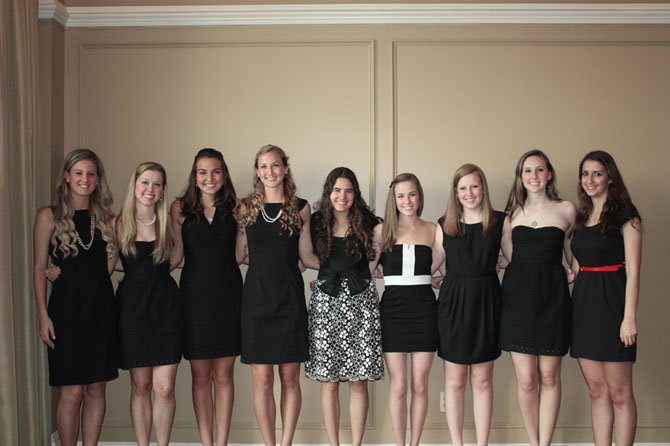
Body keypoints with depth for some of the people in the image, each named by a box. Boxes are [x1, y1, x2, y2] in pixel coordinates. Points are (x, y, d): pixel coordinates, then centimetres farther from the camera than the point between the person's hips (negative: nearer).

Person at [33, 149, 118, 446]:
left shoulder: (105, 218, 9)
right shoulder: (49, 216, 0)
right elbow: (39, 268, -2)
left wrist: (117, 232, -1)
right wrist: (43, 315, -7)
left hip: (100, 308, 3)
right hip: (66, 309, -3)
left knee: (96, 389, 7)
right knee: (72, 392, -2)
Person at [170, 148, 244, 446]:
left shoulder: (234, 207, 6)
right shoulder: (181, 207, 3)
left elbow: (238, 256, 3)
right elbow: (175, 254, 2)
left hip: (228, 295, 1)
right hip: (195, 295, -1)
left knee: (223, 376, 6)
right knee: (200, 377, 5)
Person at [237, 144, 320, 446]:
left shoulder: (300, 208, 5)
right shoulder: (246, 207, 5)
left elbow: (307, 257, 9)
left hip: (290, 298, 0)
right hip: (257, 297, 0)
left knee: (290, 377, 4)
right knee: (262, 380, 1)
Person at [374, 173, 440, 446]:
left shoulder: (432, 230, 6)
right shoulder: (382, 230, 2)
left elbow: (432, 268, 9)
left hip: (424, 309, 1)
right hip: (393, 308, -1)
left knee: (420, 386, 7)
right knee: (399, 387, 3)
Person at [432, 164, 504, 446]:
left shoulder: (500, 221, 2)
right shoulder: (445, 225, 4)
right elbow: (434, 265, 10)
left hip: (486, 304, 0)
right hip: (453, 303, 0)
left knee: (482, 380, 7)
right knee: (455, 380, 6)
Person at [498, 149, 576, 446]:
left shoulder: (566, 210, 5)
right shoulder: (512, 212, 11)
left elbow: (572, 254, 15)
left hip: (552, 296, -1)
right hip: (518, 296, 1)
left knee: (549, 377, 3)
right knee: (526, 380, 0)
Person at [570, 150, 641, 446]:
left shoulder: (625, 215, -5)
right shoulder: (582, 217, 14)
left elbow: (632, 269, -10)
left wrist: (629, 317, -15)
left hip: (610, 302, -6)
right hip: (583, 303, 6)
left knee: (619, 392, 0)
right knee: (596, 390, 10)